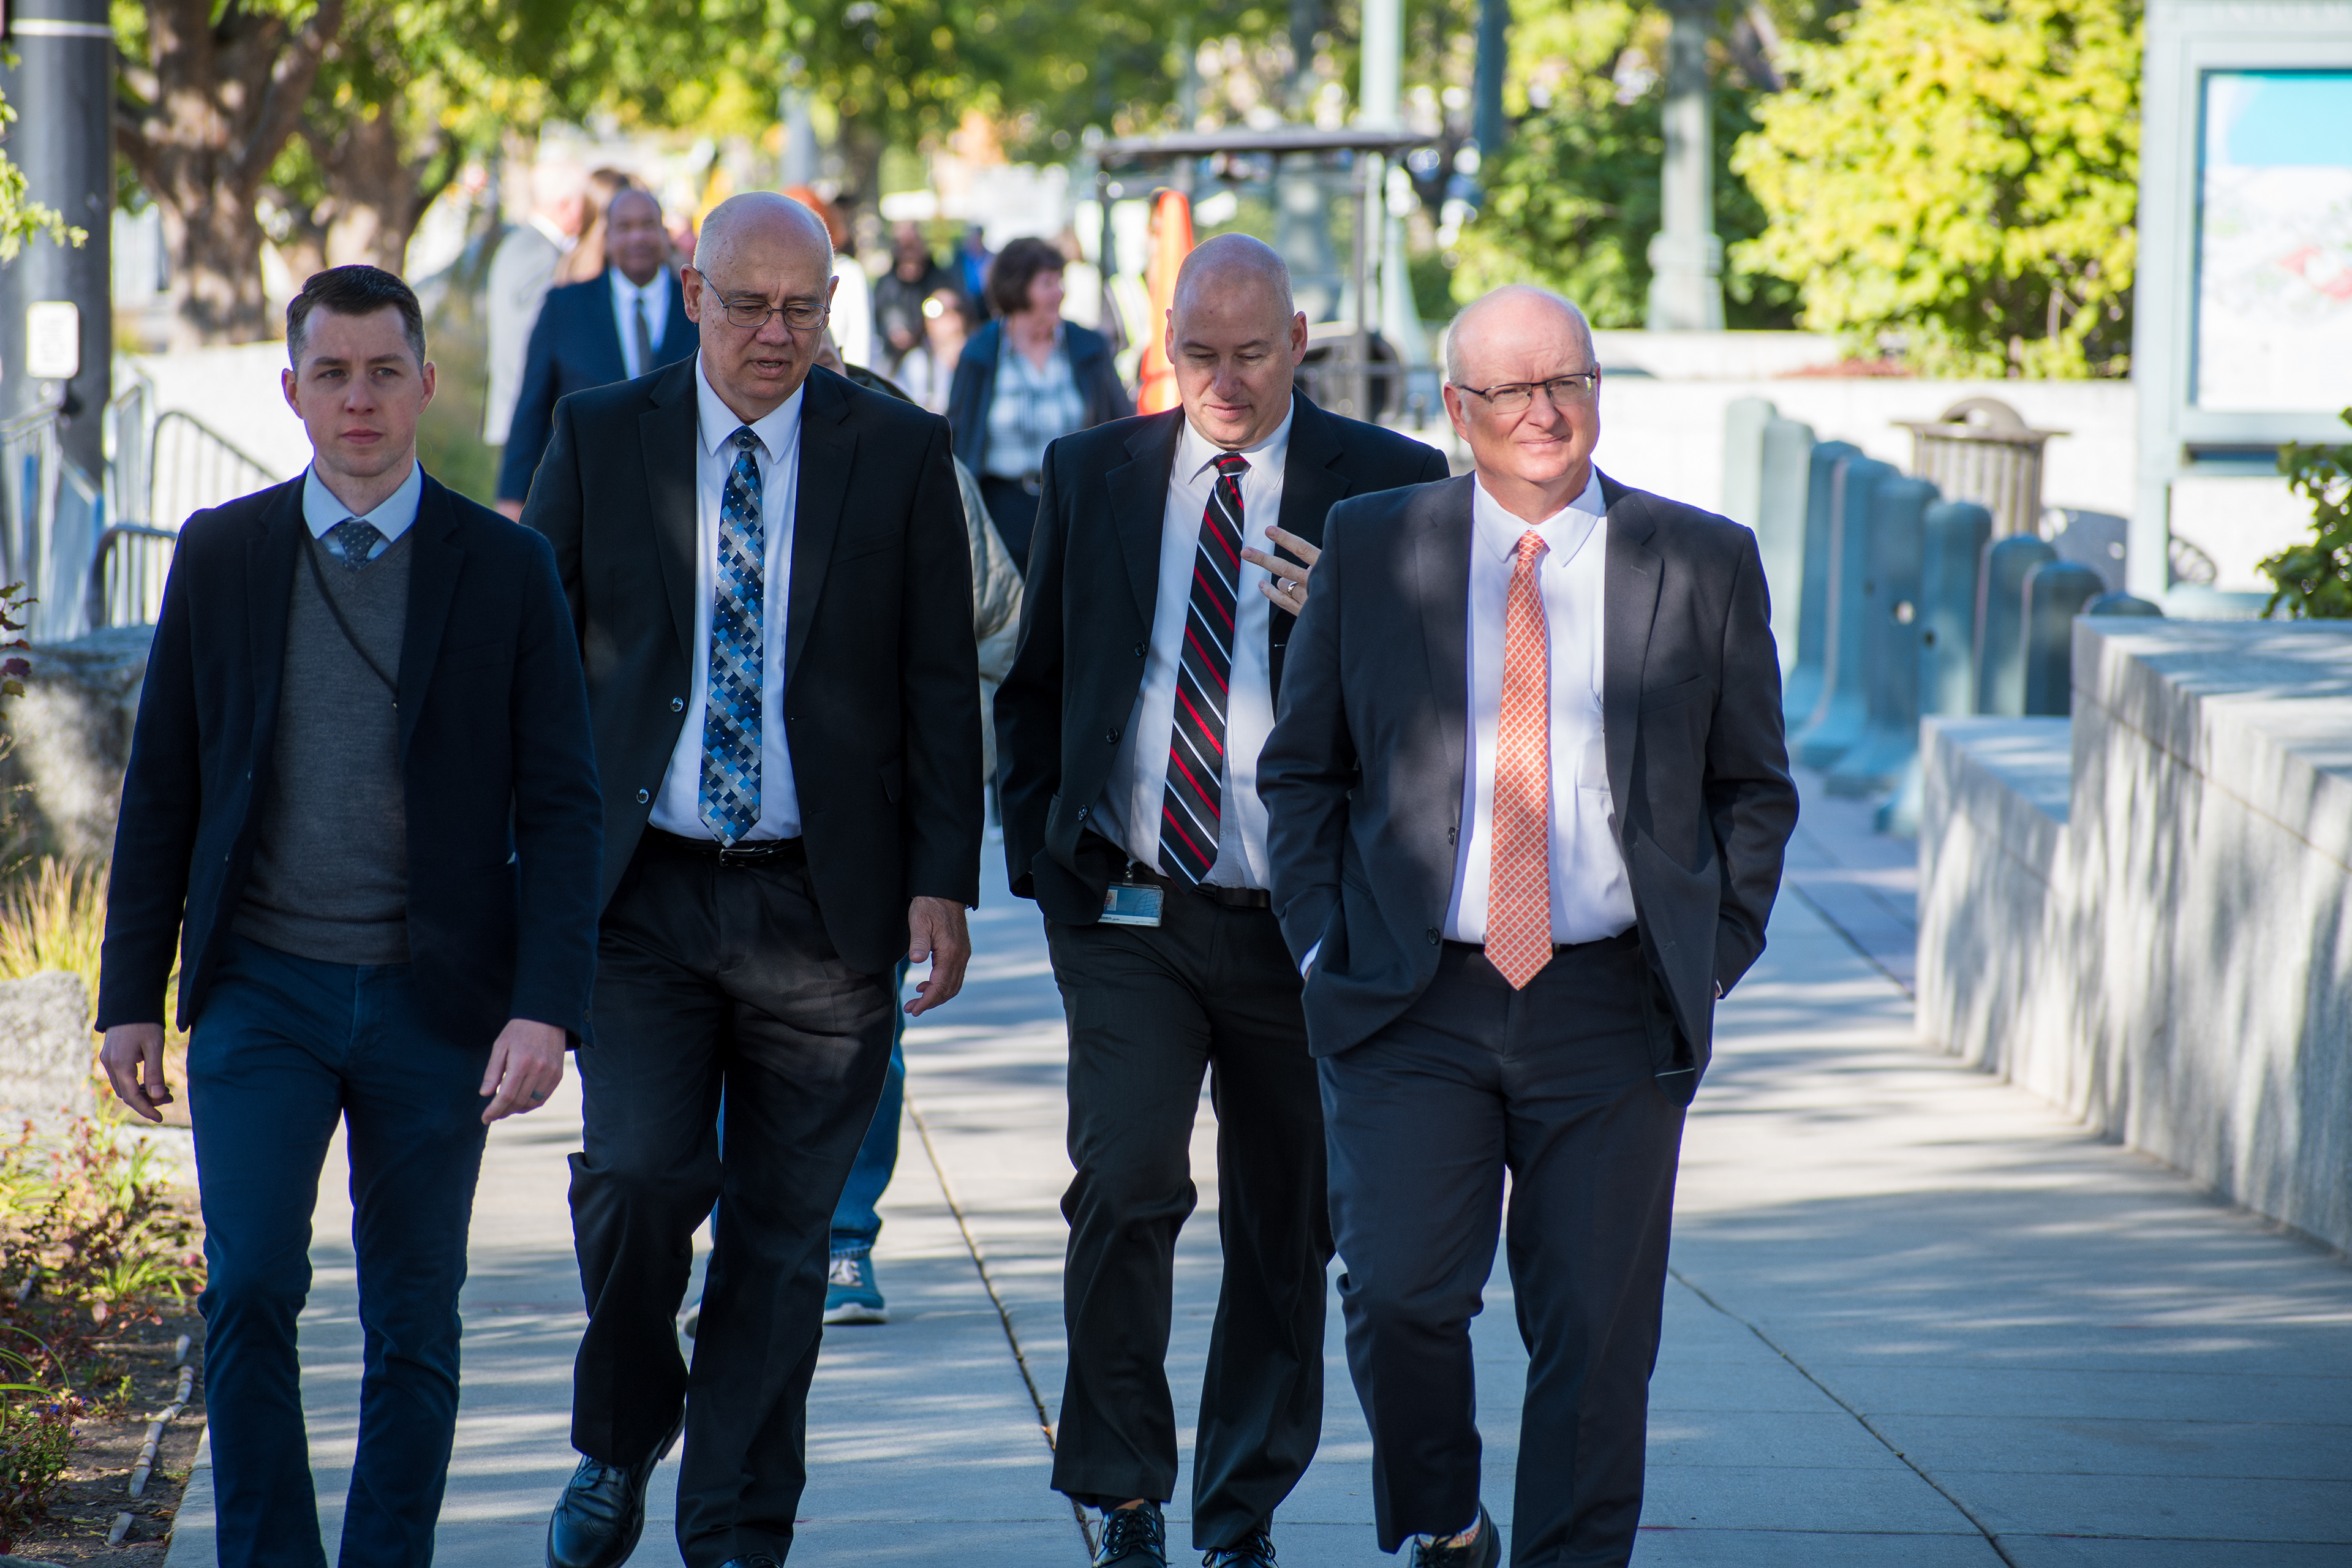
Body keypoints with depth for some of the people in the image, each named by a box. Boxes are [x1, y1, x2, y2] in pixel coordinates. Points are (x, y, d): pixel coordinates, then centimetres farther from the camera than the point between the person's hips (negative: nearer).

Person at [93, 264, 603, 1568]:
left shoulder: (505, 570, 1)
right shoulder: (220, 554, 5)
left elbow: (560, 808, -1)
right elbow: (161, 789, 9)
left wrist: (548, 1007, -12)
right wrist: (131, 993, 5)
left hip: (433, 1001, 0)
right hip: (262, 988, 0)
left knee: (414, 1324, 5)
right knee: (248, 1288, -12)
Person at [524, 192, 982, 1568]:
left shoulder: (900, 453, 4)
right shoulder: (600, 438, 5)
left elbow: (942, 682, 4)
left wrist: (943, 881, -3)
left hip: (824, 898, 0)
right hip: (642, 888, 0)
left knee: (783, 1228, 3)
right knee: (637, 1175, -14)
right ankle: (621, 1443, 12)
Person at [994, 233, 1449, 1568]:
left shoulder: (1392, 488, 0)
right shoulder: (1092, 477, 8)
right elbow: (1034, 686, 16)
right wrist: (1040, 858, 6)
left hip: (1303, 921, 0)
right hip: (1128, 916, 0)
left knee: (1284, 1235, 7)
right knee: (1125, 1186, -15)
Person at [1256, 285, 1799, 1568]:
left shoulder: (1703, 565, 4)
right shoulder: (1371, 550, 5)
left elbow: (1754, 787, 12)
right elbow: (1301, 769, 12)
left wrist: (1715, 958, 3)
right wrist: (1324, 943, 2)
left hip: (1615, 1013, 0)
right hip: (1413, 1002, 0)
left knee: (1595, 1336, 0)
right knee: (1398, 1295, -11)